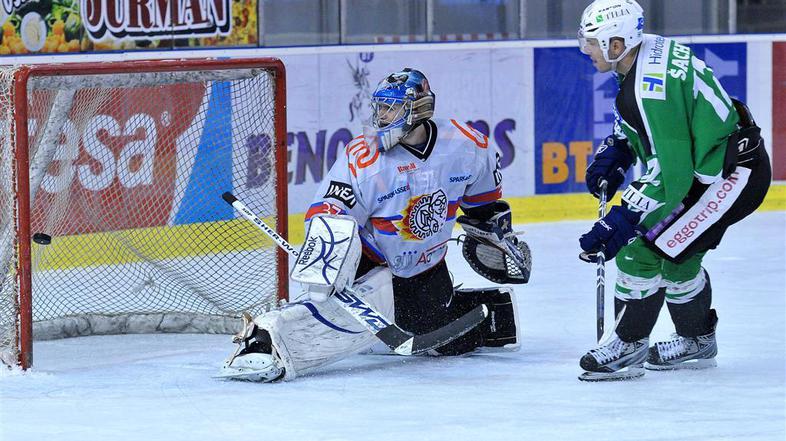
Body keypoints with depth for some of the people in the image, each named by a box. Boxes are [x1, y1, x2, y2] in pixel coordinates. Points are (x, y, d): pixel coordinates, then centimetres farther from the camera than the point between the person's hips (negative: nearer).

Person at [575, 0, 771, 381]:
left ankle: (629, 345, 4)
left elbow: (668, 175, -28)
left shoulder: (651, 89, -29)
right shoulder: (650, 53, 1)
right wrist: (614, 153, 9)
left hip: (730, 176, -10)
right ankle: (697, 341, 37)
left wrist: (621, 222, -26)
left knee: (643, 247, -9)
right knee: (676, 252, 21)